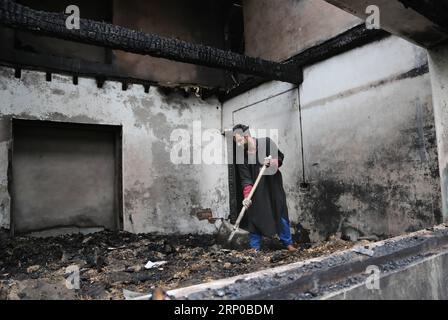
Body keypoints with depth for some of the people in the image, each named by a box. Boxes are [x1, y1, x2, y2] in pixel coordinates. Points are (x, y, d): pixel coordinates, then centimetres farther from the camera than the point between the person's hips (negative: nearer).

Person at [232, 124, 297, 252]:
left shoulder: (267, 143, -12)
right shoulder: (241, 155, -11)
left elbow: (280, 158, 1)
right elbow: (245, 178, -16)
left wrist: (272, 162, -22)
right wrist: (246, 196, -29)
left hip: (274, 186, 0)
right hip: (257, 191, 0)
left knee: (281, 213, 7)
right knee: (254, 217, 0)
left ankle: (288, 243, 25)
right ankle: (254, 247, 14)